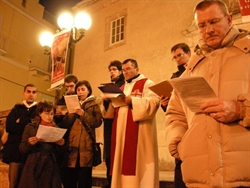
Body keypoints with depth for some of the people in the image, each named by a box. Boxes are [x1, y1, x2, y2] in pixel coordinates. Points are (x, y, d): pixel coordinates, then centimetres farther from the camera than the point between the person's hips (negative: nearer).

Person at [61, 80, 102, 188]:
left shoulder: (94, 105, 8)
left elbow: (98, 122, -6)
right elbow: (65, 124, 14)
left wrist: (84, 114, -15)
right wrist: (69, 114, -4)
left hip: (86, 144, -3)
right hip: (72, 143, 4)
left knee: (84, 177, -2)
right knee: (68, 176, 2)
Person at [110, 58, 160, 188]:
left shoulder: (147, 83, 2)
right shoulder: (122, 87, 24)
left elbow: (154, 101, -14)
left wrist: (132, 100, -20)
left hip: (139, 131, -7)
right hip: (122, 130, 7)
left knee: (137, 161, -9)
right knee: (123, 160, 5)